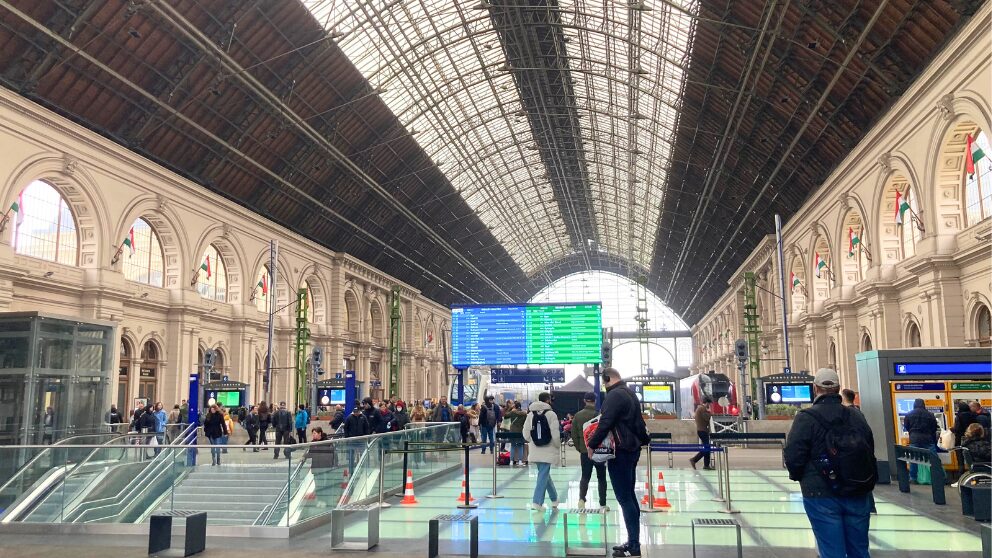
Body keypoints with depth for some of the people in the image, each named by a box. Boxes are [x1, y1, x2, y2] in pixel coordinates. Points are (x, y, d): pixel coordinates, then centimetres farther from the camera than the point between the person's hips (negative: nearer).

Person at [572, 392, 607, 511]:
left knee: (585, 476, 10)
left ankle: (582, 499, -10)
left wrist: (579, 448, 13)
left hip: (584, 451, 3)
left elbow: (574, 434, 2)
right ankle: (603, 504, 11)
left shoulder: (577, 416, -1)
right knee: (601, 477, 9)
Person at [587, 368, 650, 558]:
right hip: (632, 449, 10)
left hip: (620, 452, -10)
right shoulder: (630, 394, 15)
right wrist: (643, 440, 29)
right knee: (630, 496, 13)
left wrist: (591, 444, -14)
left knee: (624, 499, -6)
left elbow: (605, 423, -22)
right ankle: (633, 542, 18)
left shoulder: (614, 395, -15)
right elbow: (638, 422, 21)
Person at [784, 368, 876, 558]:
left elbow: (793, 457, -14)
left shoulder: (805, 418, -12)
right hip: (858, 494, 5)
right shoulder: (857, 417, 6)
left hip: (822, 495, -5)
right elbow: (870, 451, 13)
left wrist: (799, 476, 6)